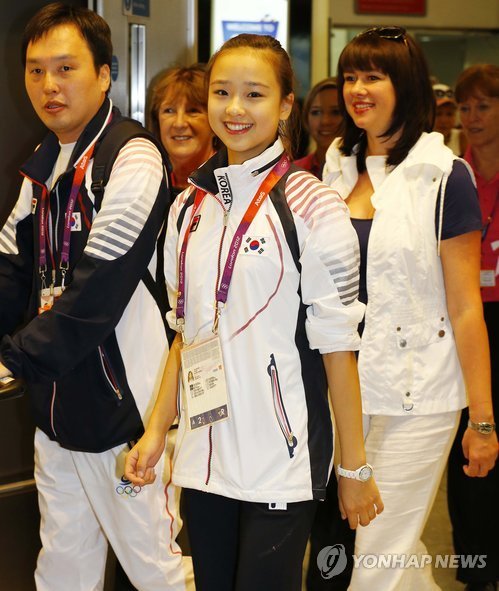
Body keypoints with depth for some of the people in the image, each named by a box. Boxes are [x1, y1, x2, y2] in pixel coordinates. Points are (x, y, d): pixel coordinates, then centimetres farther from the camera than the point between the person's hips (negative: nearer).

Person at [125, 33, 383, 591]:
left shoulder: (312, 206, -9)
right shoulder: (188, 207, 8)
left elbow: (336, 346, -9)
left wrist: (356, 467, -7)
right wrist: (156, 430, 10)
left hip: (282, 461, -5)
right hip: (202, 457, 5)